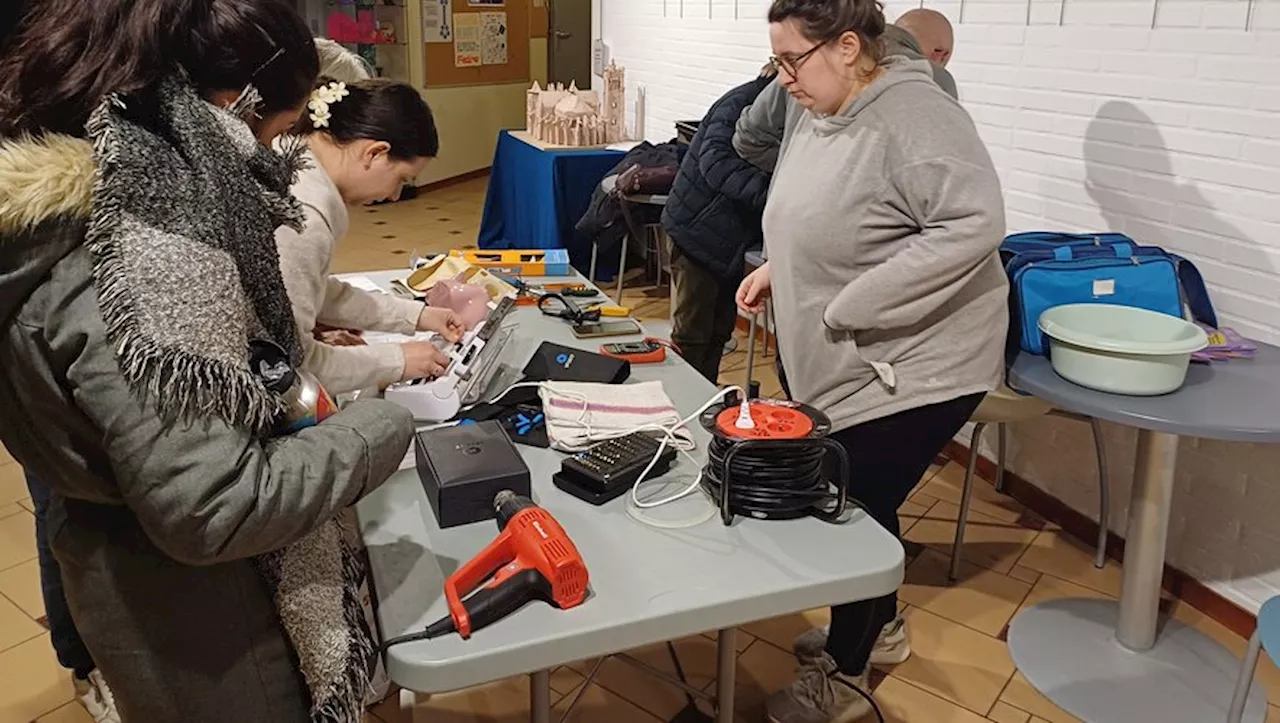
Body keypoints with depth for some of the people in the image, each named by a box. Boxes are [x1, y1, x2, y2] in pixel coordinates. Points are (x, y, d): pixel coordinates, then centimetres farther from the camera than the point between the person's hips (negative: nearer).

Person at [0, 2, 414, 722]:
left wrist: (292, 345, 5)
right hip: (192, 615, -8)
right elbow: (209, 511, -32)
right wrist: (379, 429, -21)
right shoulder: (136, 266, -33)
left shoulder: (96, 195, -2)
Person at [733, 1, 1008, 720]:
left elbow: (974, 224, -30)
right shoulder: (815, 113, 6)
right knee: (854, 501, 19)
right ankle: (879, 625, 44)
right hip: (854, 367, 8)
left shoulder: (913, 117, -21)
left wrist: (846, 309, -28)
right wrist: (778, 268, 3)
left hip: (916, 365, -8)